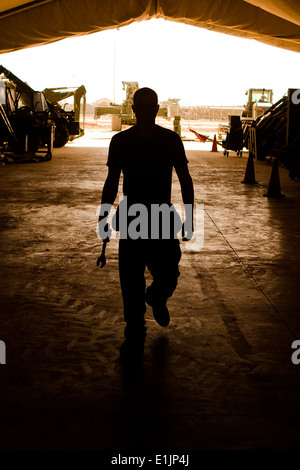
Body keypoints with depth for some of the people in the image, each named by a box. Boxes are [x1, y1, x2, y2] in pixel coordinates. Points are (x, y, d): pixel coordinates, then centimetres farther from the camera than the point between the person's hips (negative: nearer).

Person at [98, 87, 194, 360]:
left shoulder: (171, 140, 2)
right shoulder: (120, 141, 3)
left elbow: (185, 179, 6)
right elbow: (112, 182, 10)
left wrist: (189, 217, 0)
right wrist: (103, 217, 5)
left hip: (163, 219, 0)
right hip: (131, 218, 1)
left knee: (168, 278, -1)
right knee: (131, 282, 1)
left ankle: (157, 299, 36)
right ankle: (135, 334, 17)